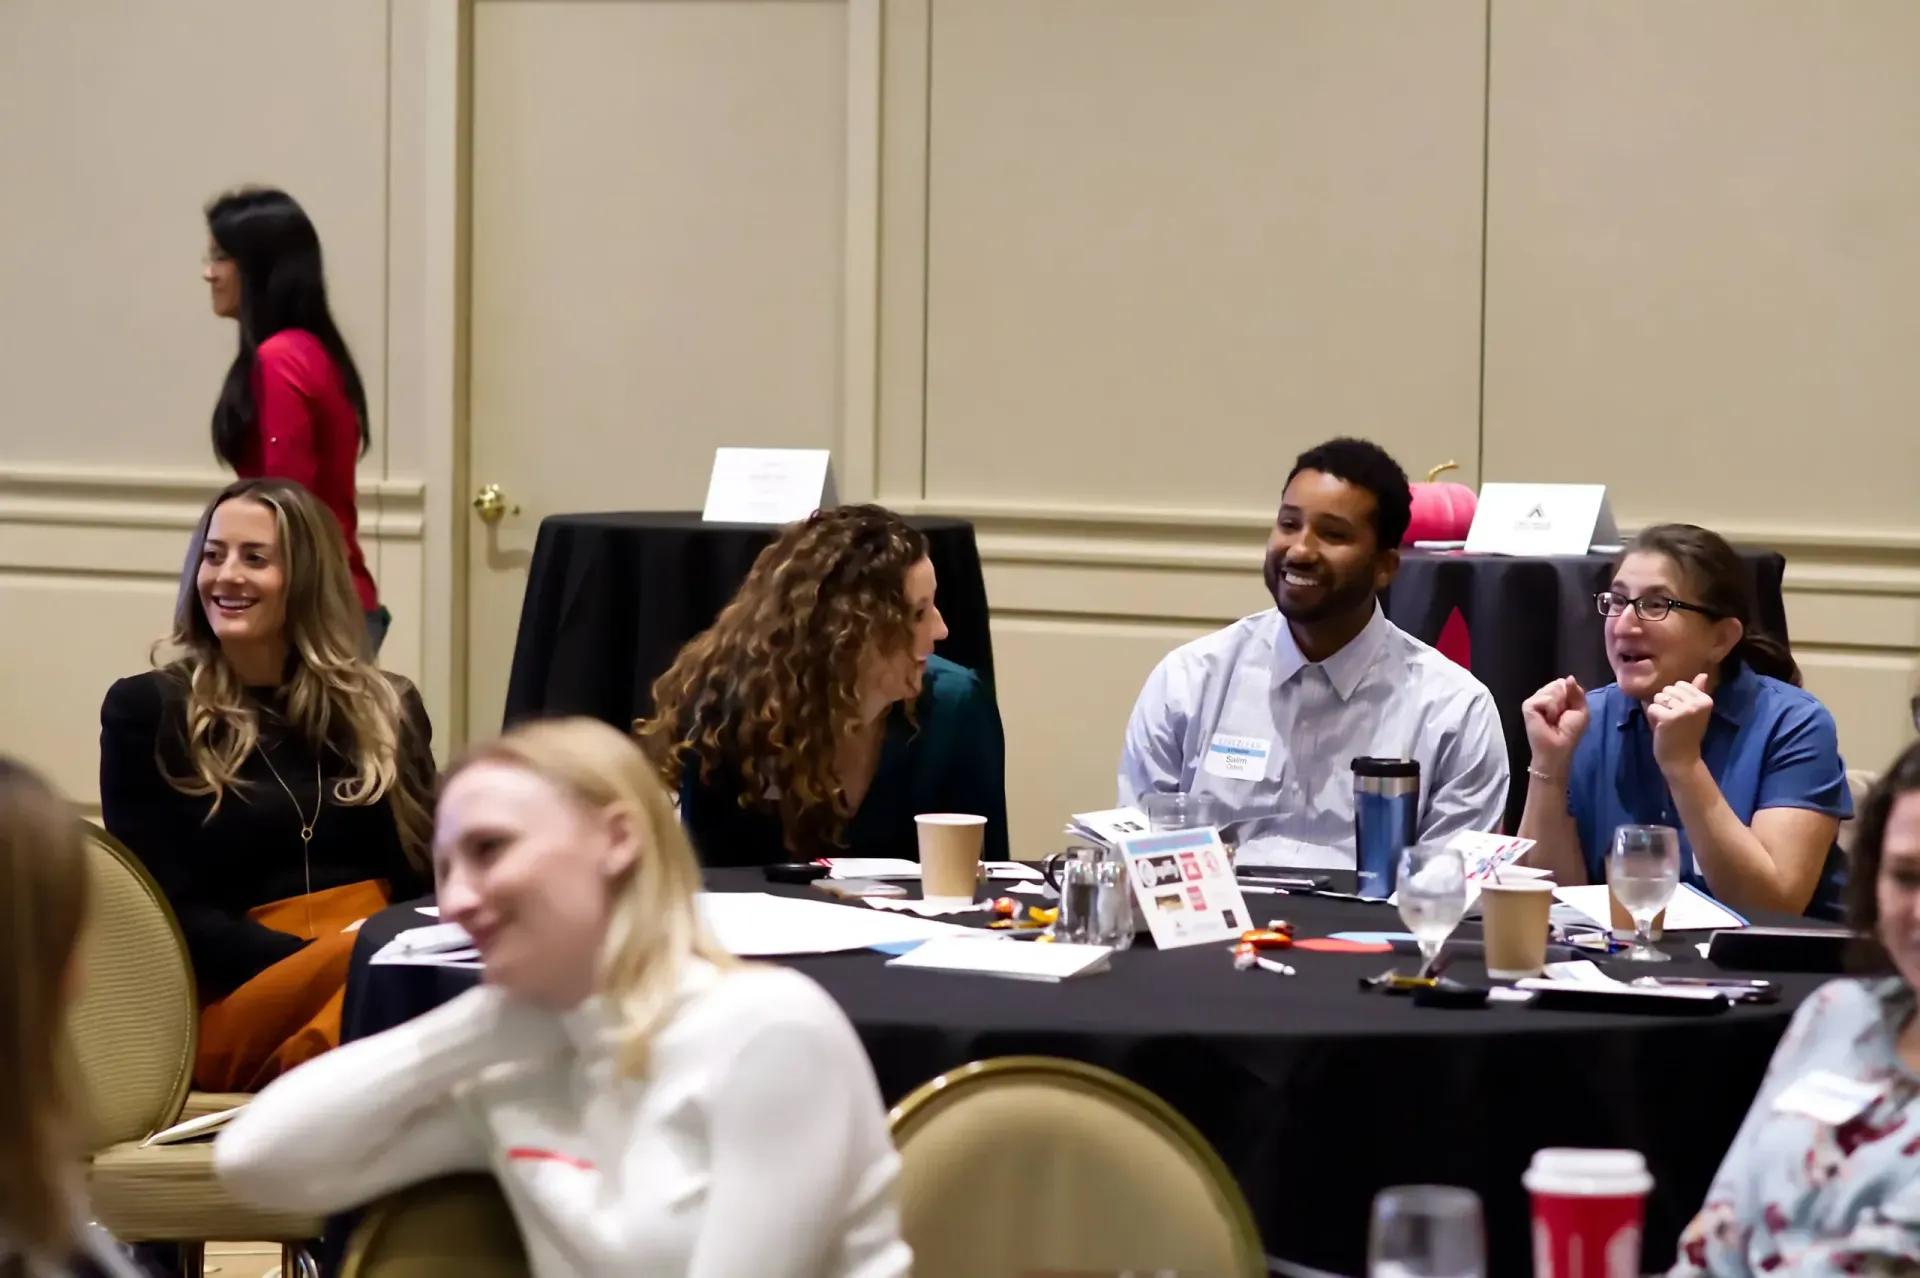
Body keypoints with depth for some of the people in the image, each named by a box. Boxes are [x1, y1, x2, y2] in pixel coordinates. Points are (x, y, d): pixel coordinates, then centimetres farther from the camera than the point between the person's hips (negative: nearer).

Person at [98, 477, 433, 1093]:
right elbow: (169, 914, 1)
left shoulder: (385, 709, 18)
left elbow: (424, 878, 12)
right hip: (234, 1003, -3)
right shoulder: (146, 710, 8)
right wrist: (319, 958, -15)